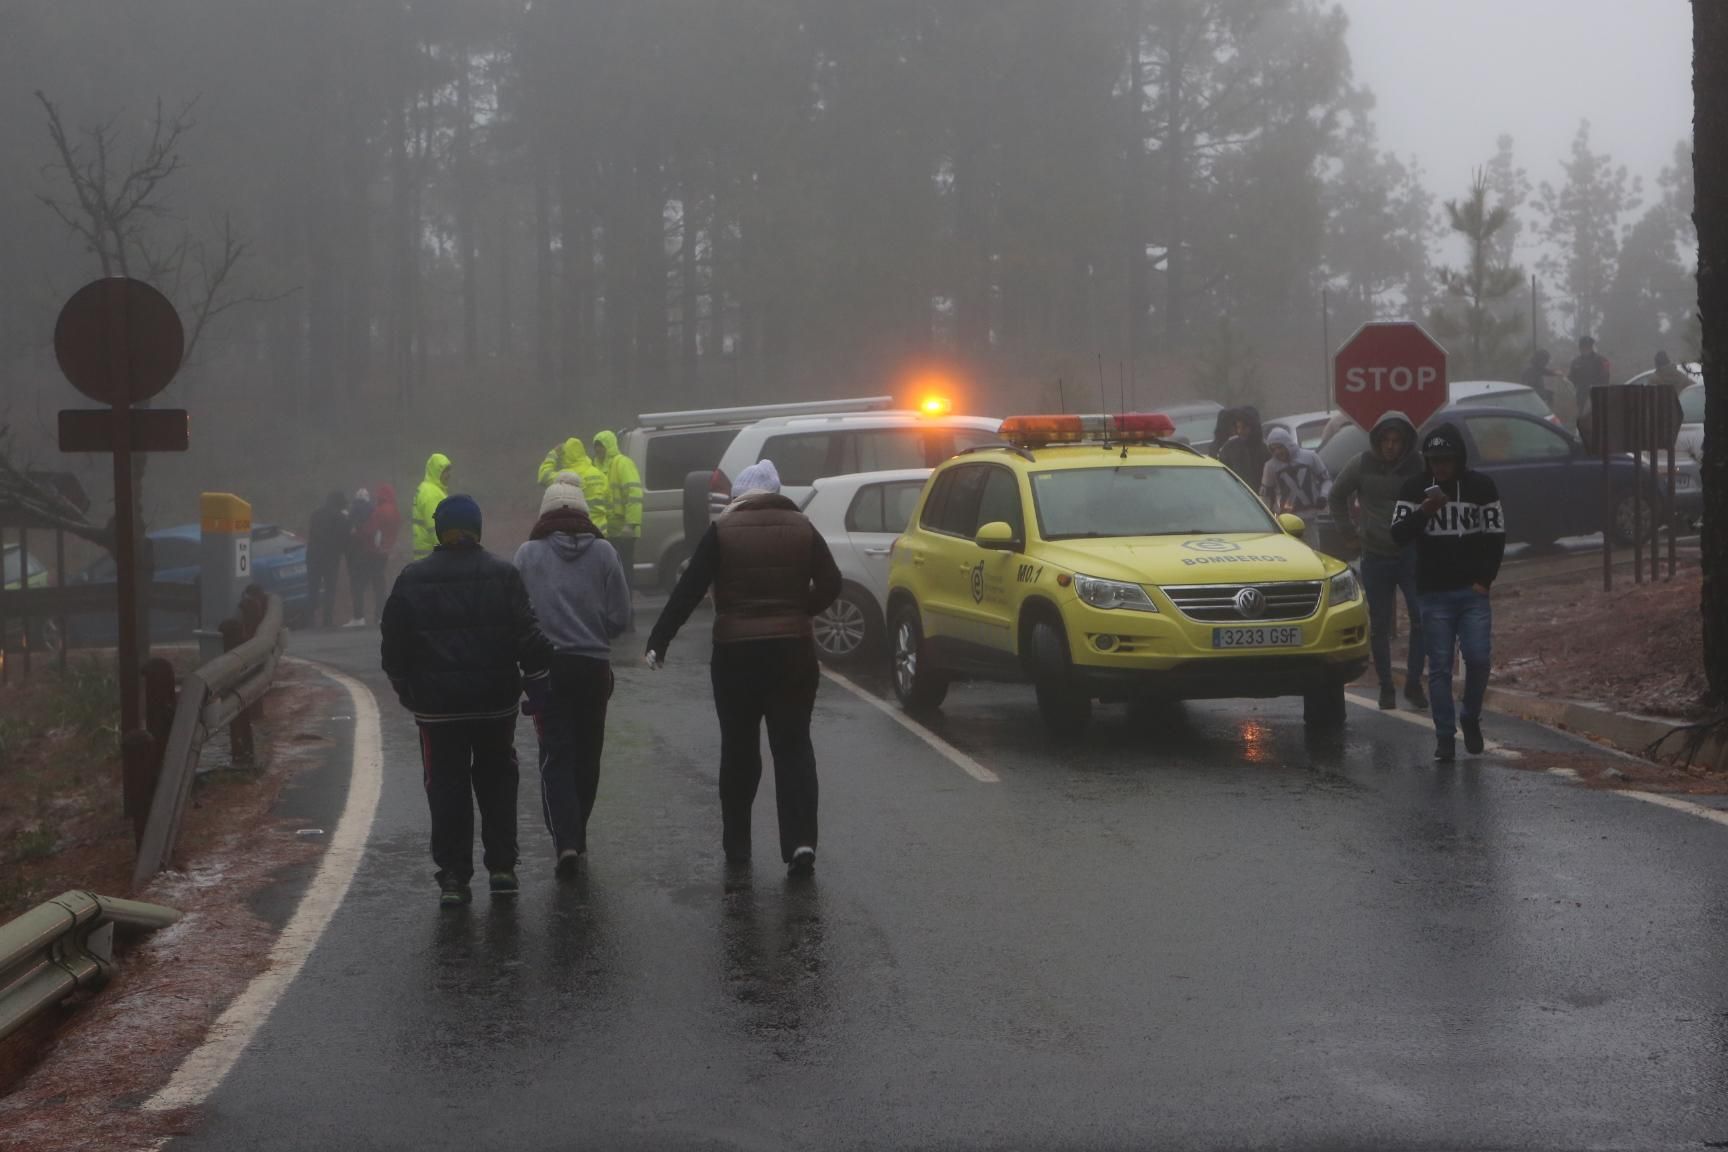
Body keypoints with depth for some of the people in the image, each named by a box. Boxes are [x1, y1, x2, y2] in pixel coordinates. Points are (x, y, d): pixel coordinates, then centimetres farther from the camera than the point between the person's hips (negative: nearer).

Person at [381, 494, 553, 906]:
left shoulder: (411, 580, -1)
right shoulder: (503, 575, -4)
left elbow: (394, 647, 5)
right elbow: (528, 636, -8)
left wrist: (406, 688, 18)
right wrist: (537, 683, -1)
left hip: (437, 706, 0)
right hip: (495, 702, 0)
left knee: (446, 788, 5)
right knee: (496, 783, 15)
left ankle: (453, 876, 1)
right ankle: (501, 867, 14)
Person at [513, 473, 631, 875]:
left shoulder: (528, 554, -6)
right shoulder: (603, 552, -3)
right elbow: (620, 616, -3)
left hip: (548, 665, -1)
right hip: (594, 666, 1)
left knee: (555, 754, 0)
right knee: (587, 754, 15)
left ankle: (565, 839, -15)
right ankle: (577, 835, 25)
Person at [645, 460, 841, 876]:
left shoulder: (722, 531, -4)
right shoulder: (802, 528, 4)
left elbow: (689, 590, -7)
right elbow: (830, 584, 2)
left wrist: (658, 641, -3)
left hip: (736, 652, -1)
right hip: (793, 650, 2)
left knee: (739, 748, 11)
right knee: (793, 746, 3)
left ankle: (736, 843, 19)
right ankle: (801, 842, -10)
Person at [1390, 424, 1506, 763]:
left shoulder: (1481, 486, 2)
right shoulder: (1414, 489, 1)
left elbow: (1495, 535, 7)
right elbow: (1398, 534, -7)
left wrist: (1484, 579, -1)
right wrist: (1423, 513, -26)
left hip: (1472, 592, 0)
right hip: (1433, 593, 0)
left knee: (1478, 658, -9)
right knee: (1439, 666, -1)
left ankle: (1471, 718, 15)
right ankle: (1445, 735, 6)